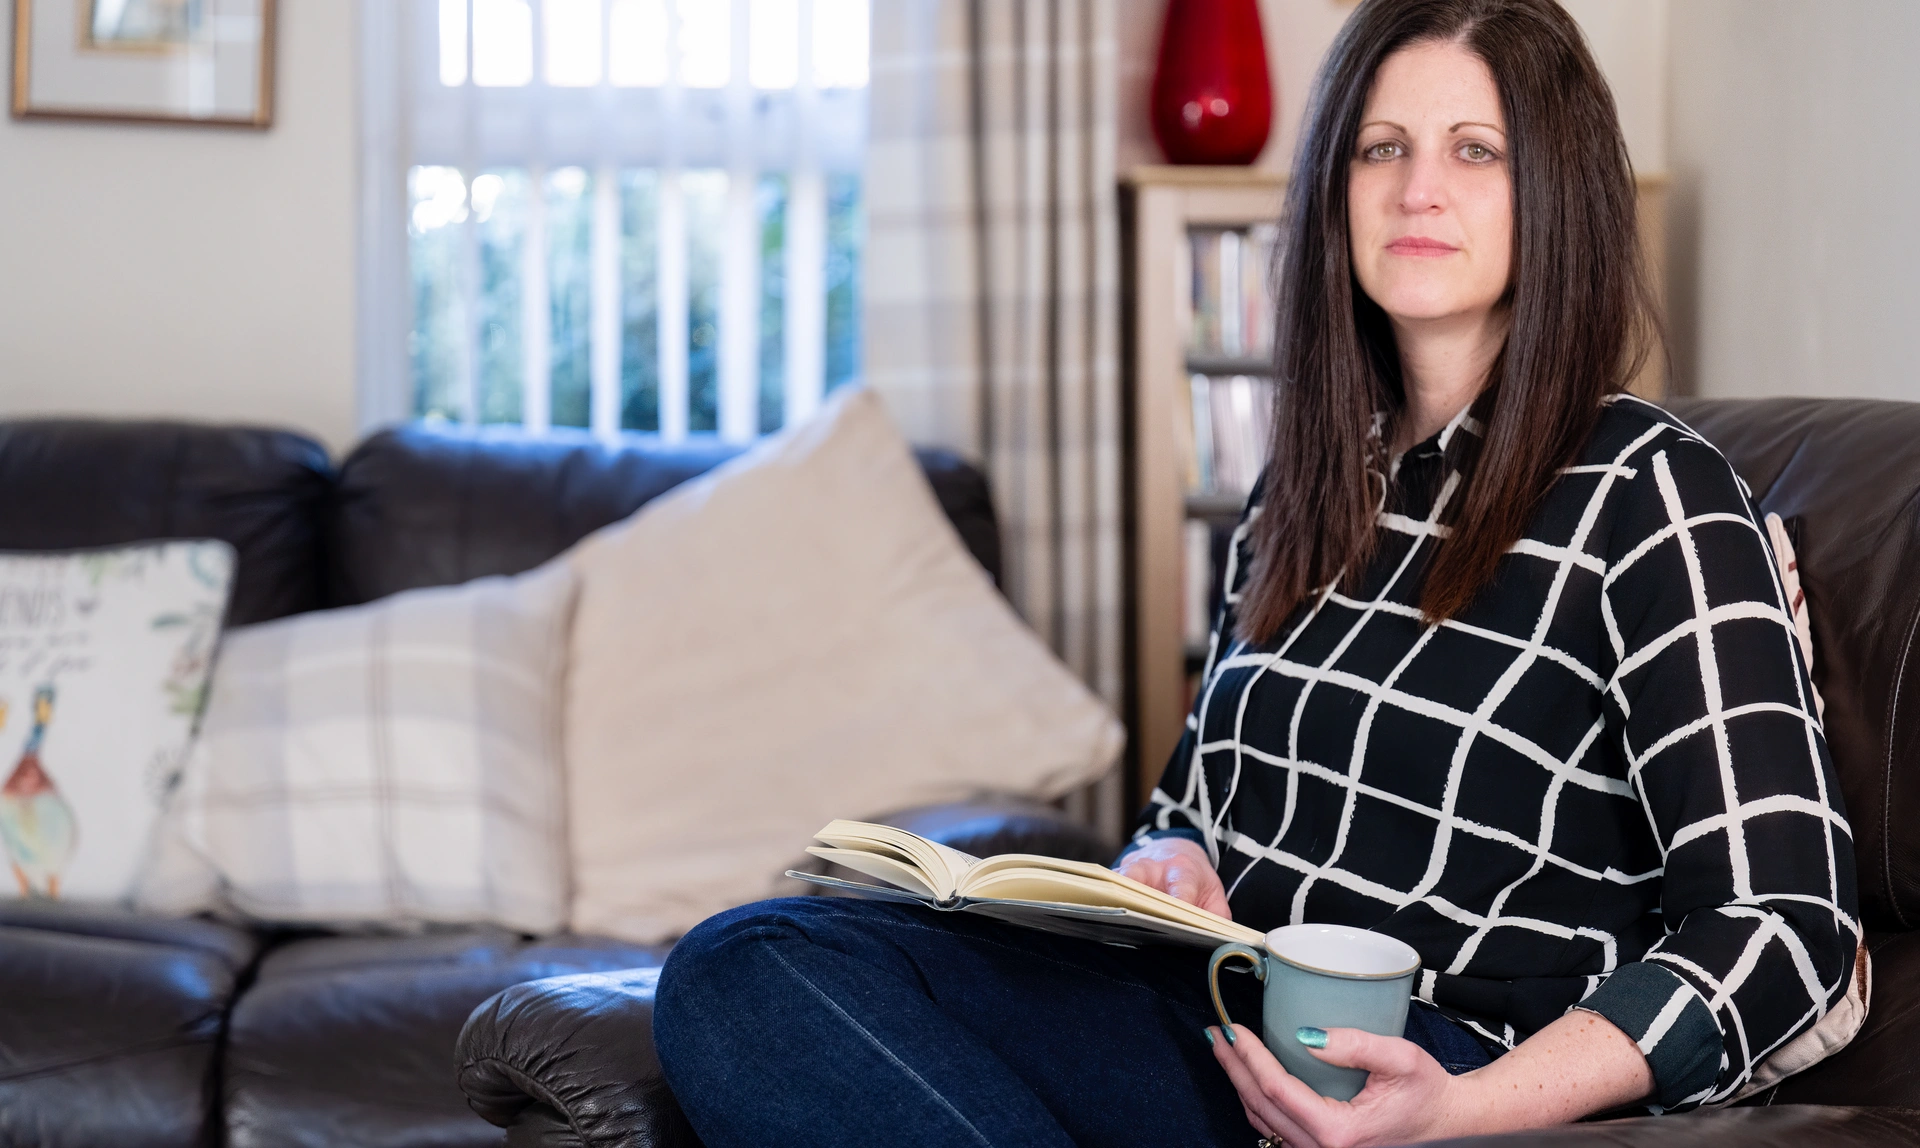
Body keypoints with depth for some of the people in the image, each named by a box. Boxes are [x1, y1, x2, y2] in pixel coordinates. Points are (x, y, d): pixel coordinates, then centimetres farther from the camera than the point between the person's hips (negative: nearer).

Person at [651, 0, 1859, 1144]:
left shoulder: (1646, 492, -1)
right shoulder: (1311, 484, 20)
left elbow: (1782, 925, -8)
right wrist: (1164, 870, 1)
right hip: (1208, 1015, 7)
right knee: (744, 972, -20)